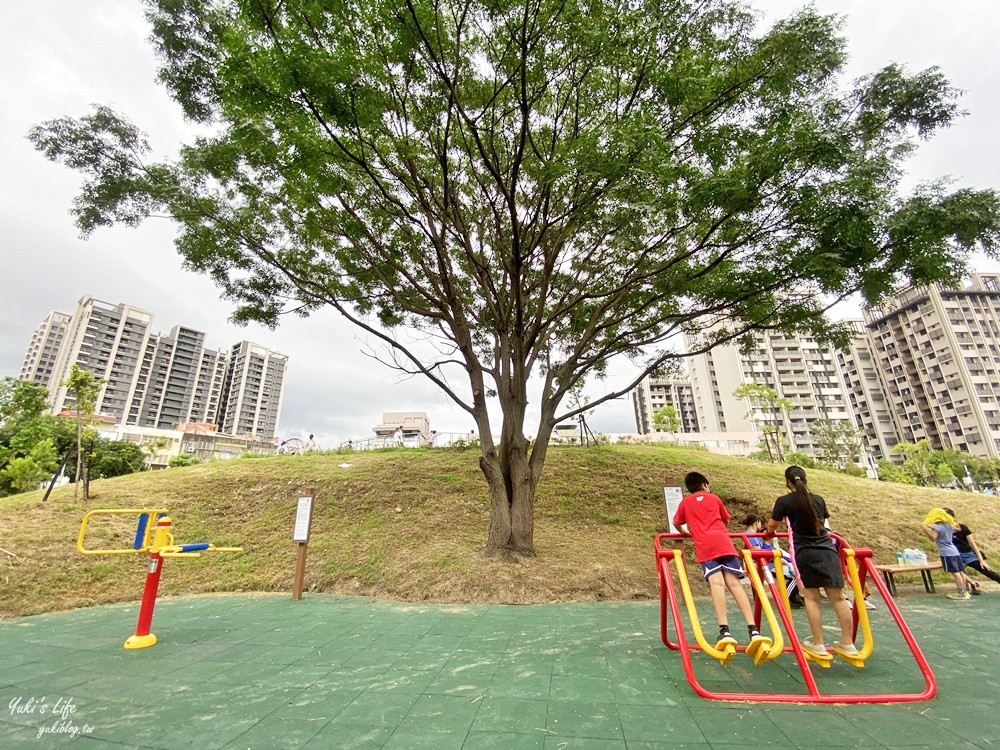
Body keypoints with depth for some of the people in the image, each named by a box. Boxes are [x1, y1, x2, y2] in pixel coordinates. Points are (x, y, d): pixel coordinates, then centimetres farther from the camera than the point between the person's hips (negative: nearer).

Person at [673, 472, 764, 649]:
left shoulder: (685, 502, 22)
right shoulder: (714, 498, 25)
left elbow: (676, 523, 30)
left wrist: (685, 532, 51)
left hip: (704, 545, -2)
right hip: (723, 541, 2)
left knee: (717, 583, -13)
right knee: (734, 583, -3)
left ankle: (725, 631, -26)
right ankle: (753, 630, -13)